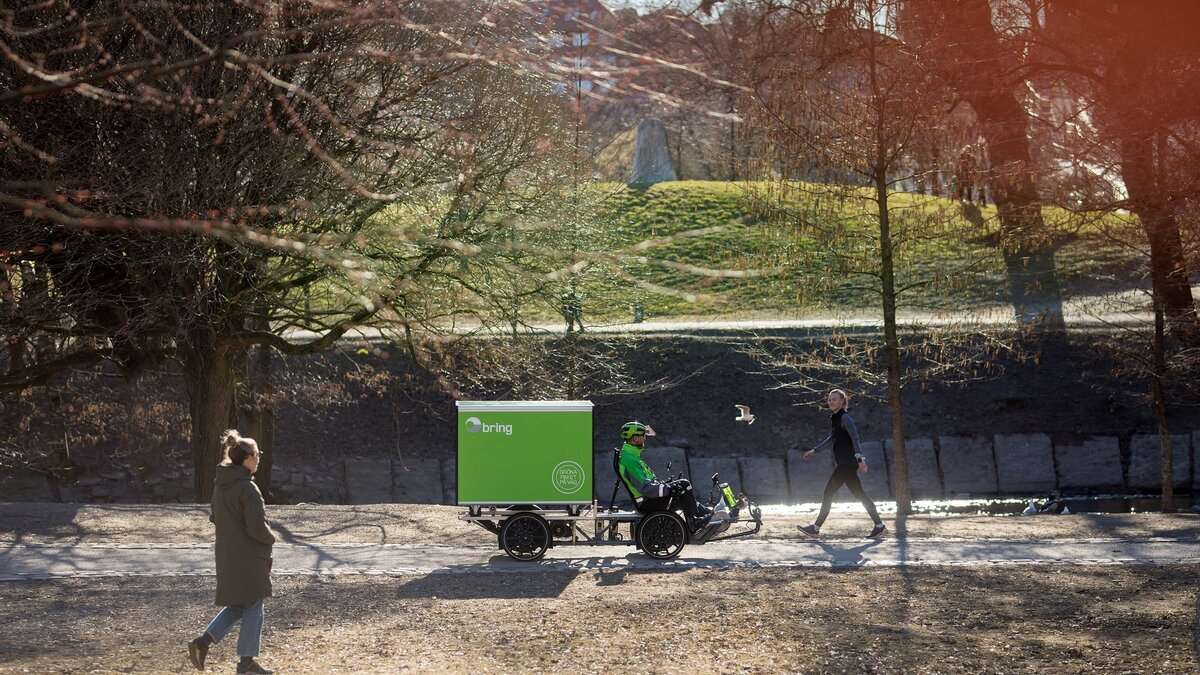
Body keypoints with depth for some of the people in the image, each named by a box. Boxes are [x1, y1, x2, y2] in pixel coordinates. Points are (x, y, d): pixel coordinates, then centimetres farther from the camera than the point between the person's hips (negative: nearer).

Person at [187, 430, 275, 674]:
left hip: (227, 558, 8)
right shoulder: (248, 488, -20)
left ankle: (202, 642, 7)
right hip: (249, 559, -8)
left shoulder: (220, 484, 6)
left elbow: (216, 518, 16)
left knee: (236, 606, 19)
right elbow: (258, 527, -22)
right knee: (252, 608, 5)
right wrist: (270, 538, -3)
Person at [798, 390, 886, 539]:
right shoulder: (833, 418, 15)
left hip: (847, 463, -9)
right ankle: (878, 525, 10)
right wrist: (814, 450, 31)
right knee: (859, 494, 8)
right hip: (842, 463, 9)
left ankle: (816, 527, -2)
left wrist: (860, 459, -30)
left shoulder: (845, 418, -12)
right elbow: (832, 438, 29)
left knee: (829, 491, -6)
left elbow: (855, 438, -20)